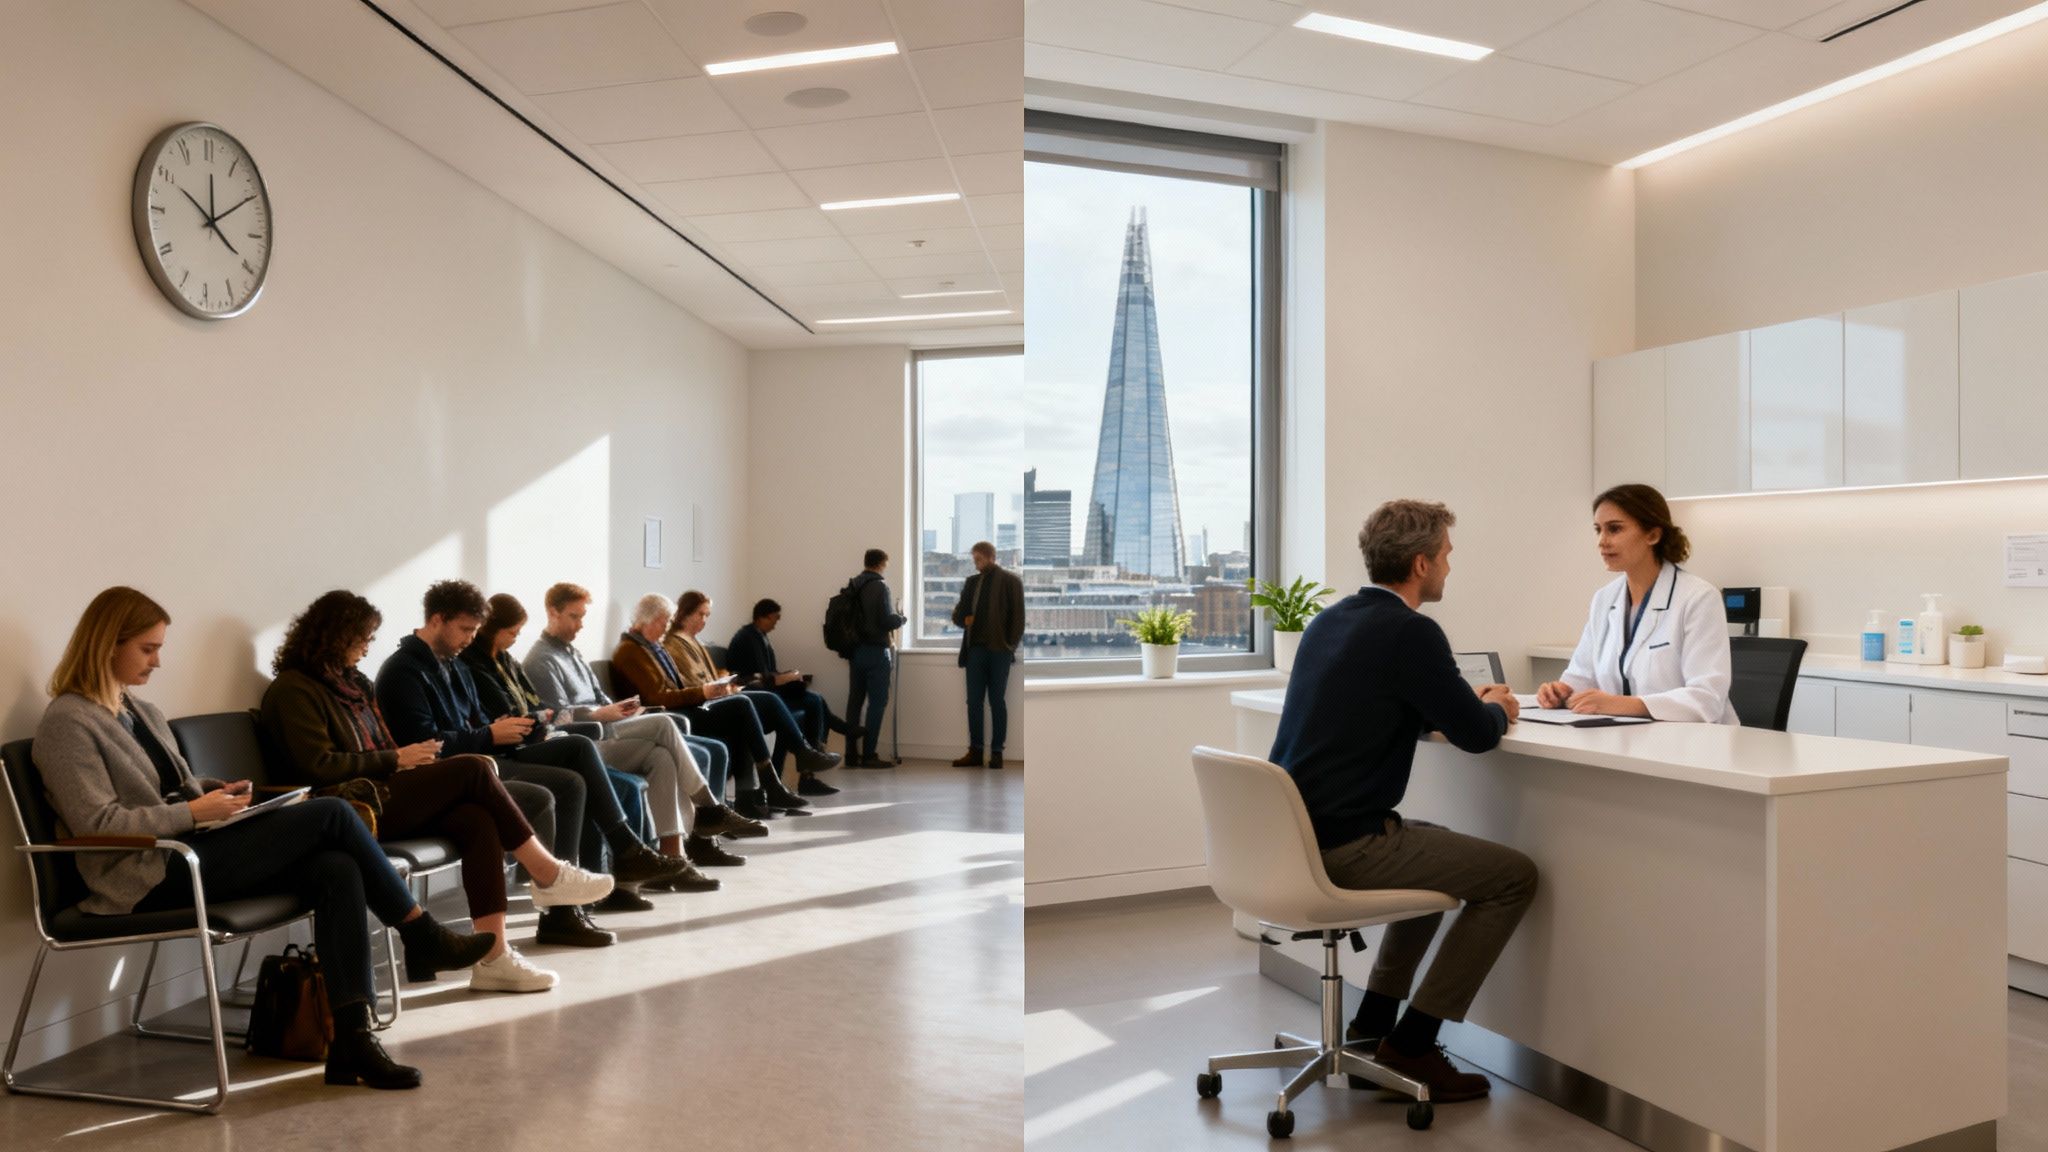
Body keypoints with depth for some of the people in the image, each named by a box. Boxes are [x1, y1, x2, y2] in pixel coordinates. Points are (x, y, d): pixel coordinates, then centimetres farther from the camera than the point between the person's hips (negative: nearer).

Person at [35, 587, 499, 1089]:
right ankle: (422, 936, -7)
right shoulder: (67, 721, -7)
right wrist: (195, 812, -18)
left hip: (186, 854, 8)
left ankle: (352, 1040, -22)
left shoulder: (140, 710, 19)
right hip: (148, 880, -8)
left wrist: (213, 789, 8)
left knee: (336, 870, -21)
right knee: (331, 813, -20)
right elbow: (96, 823, -16)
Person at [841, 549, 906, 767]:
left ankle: (851, 754, 10)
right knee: (877, 702, -2)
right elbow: (888, 621, -16)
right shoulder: (880, 586, -11)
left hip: (855, 650, 7)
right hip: (875, 651, -7)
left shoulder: (851, 586, 8)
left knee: (855, 701, 8)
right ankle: (868, 755, -3)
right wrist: (901, 617, 3)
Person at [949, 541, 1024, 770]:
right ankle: (975, 751, 8)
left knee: (996, 701, 1)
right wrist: (965, 619, -5)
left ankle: (996, 753, 6)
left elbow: (1018, 615, -4)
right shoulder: (972, 581, 16)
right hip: (975, 649, 5)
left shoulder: (1010, 580, 1)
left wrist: (1011, 645, -11)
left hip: (998, 650, -5)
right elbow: (958, 613, 18)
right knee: (974, 701, 3)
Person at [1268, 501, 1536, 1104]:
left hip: (1290, 832, 9)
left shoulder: (1329, 619, 11)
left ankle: (1373, 1025, 30)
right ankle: (1410, 1045, 8)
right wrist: (1497, 708, 13)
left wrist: (1468, 703, 20)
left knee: (1440, 849, 31)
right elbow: (1477, 734, -10)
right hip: (1342, 845, -9)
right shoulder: (1411, 631, -15)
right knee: (1514, 875, 5)